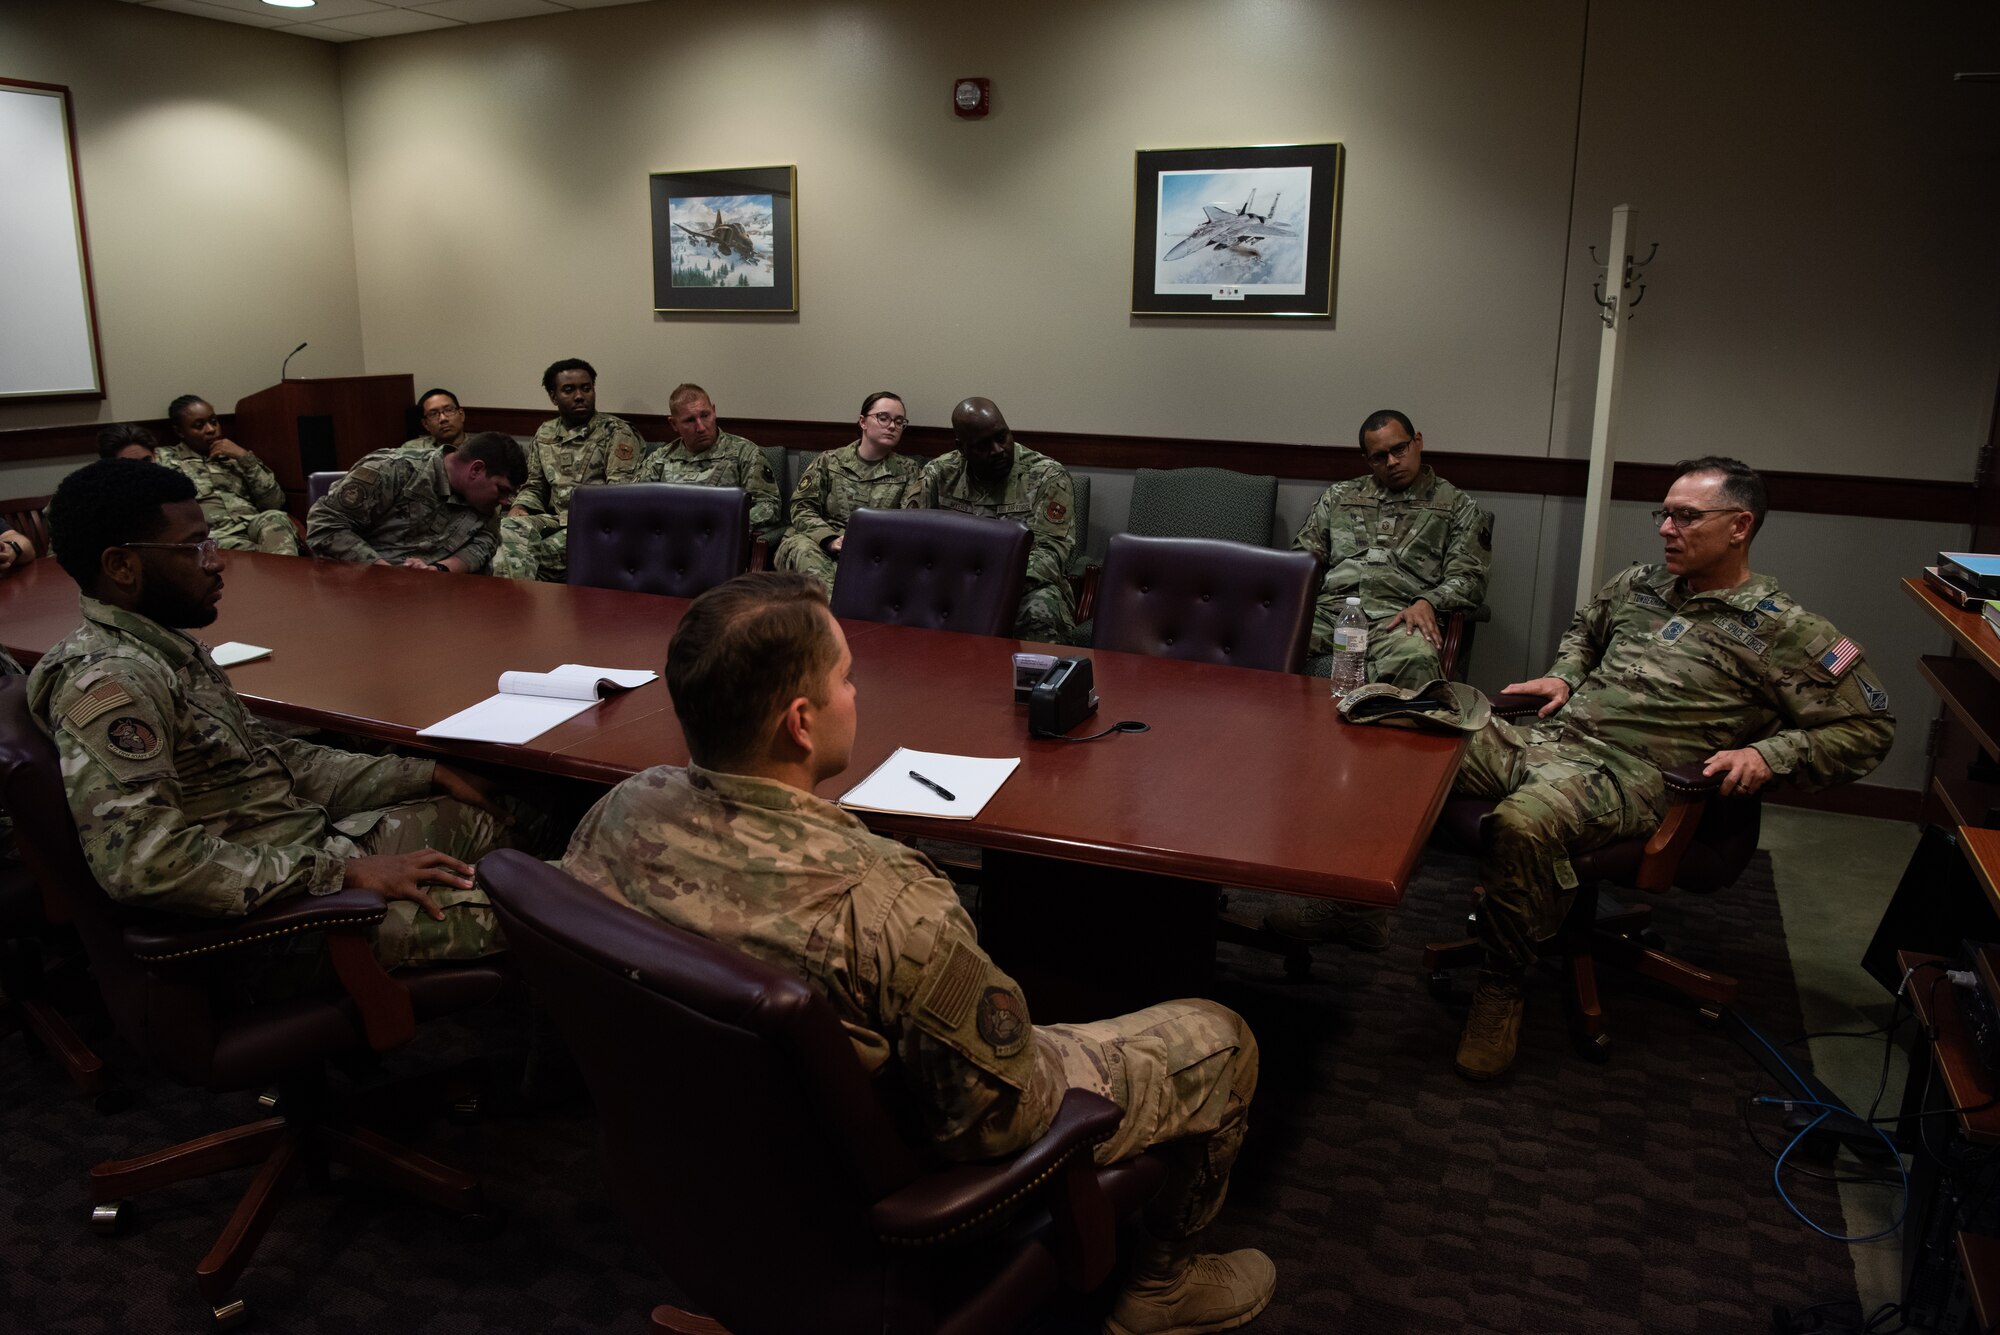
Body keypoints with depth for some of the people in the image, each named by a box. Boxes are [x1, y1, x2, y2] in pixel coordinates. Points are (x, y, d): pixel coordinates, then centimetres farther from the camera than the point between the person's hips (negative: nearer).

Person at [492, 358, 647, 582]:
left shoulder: (616, 432, 1)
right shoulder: (545, 433, 20)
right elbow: (533, 486, 25)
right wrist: (518, 508, 2)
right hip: (554, 520, 5)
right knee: (509, 528, -28)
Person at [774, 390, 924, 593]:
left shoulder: (909, 471, 15)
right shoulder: (828, 461, 16)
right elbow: (802, 508, 7)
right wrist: (831, 540, -13)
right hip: (824, 546, 1)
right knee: (801, 547, -36)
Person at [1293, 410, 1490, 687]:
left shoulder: (1456, 506, 17)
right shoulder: (1338, 496, 26)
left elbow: (1469, 577, 7)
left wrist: (1427, 602, -14)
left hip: (1398, 618, -2)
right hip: (1329, 609, 2)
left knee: (1417, 657, -40)